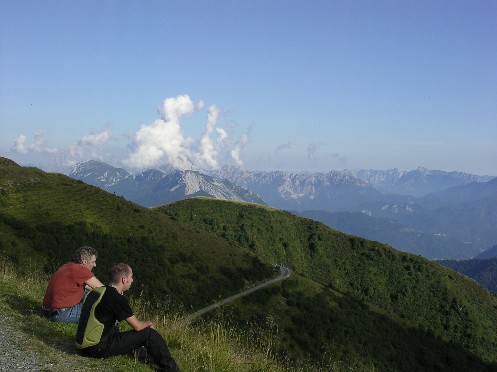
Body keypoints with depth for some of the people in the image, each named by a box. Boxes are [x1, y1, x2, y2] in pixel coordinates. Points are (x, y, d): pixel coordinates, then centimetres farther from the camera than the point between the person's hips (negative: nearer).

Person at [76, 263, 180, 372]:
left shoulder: (96, 291, 11)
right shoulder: (117, 298, -16)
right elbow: (137, 326, -12)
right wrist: (148, 323, 12)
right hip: (98, 349, -9)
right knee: (149, 333, -5)